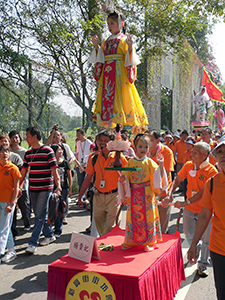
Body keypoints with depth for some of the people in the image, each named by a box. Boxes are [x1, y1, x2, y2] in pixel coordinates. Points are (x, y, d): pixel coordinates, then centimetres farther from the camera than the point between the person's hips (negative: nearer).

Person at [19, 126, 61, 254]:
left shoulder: (48, 151, -9)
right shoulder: (28, 153, 11)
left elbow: (54, 170, -11)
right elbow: (24, 171, 15)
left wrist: (58, 187, -19)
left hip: (45, 188, -7)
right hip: (33, 189, 7)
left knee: (40, 216, -6)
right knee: (39, 215, 13)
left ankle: (33, 243, -3)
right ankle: (49, 235, 30)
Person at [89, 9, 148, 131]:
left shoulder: (124, 39, 2)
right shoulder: (106, 41, 19)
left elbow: (129, 59, -5)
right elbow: (100, 59, 19)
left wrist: (130, 46, -21)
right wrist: (96, 46, 9)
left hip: (119, 72, -6)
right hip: (107, 72, 6)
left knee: (120, 96, -10)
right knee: (107, 94, 1)